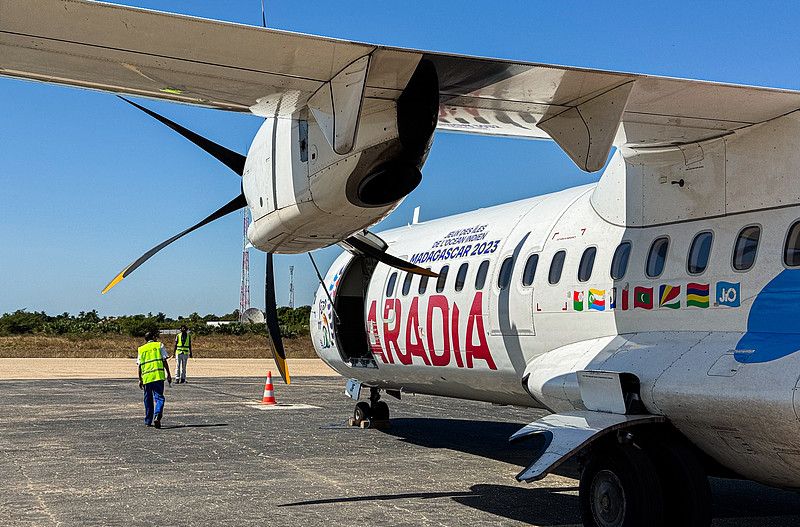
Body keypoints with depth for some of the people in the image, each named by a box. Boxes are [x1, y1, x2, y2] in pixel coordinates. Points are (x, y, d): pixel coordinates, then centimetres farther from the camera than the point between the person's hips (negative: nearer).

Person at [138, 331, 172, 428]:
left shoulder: (141, 349, 15)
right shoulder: (159, 345, 7)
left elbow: (139, 365, 12)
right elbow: (164, 361, 0)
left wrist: (140, 379, 16)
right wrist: (168, 374, 3)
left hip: (146, 376, 3)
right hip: (159, 375, -3)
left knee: (148, 399, 14)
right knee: (159, 398, -3)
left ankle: (148, 420, 20)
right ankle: (157, 416, -25)